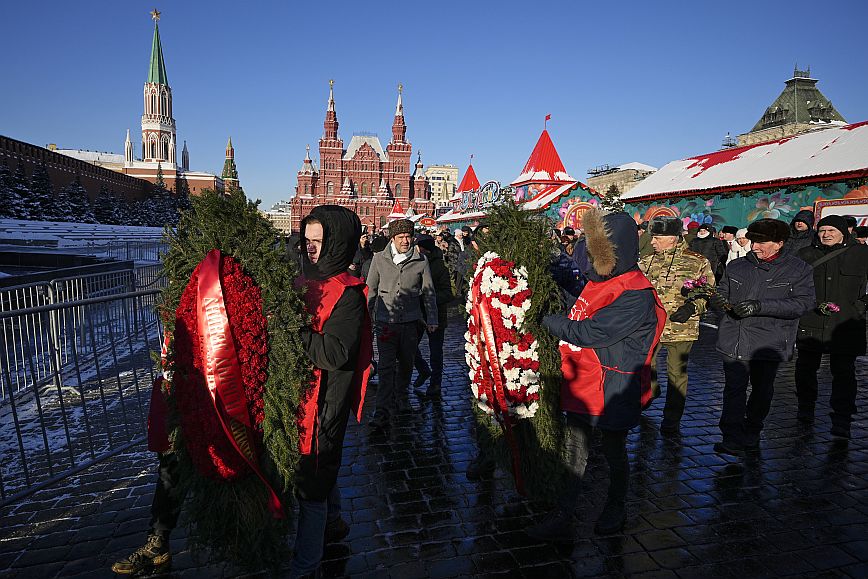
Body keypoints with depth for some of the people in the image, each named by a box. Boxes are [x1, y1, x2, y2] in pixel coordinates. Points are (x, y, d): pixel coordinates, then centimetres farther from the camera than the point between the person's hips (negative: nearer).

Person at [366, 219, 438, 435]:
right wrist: (366, 318, 10)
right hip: (385, 321, -1)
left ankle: (401, 397, 42)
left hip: (411, 321, 1)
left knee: (406, 364, 16)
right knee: (386, 367, -7)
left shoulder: (421, 260, 0)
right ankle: (383, 414, -6)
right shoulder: (379, 259, 1)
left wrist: (432, 320, 3)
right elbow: (371, 290, 9)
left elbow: (429, 292, 5)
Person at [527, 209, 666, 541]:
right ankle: (563, 519, 20)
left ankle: (615, 509, 37)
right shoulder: (598, 281, 8)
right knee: (574, 451, 11)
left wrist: (547, 321, -15)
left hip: (611, 388, -8)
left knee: (613, 451, 14)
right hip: (581, 382, 8)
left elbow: (590, 333, -25)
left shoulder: (635, 296, -21)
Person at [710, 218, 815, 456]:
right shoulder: (737, 266, 9)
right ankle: (733, 440, 1)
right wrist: (717, 299, -11)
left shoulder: (798, 269, -1)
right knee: (734, 390, -3)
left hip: (768, 343, -1)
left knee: (761, 392, 14)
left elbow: (802, 303, -12)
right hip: (734, 340, 1)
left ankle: (751, 434, 32)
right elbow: (722, 292, 15)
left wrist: (760, 306, -23)